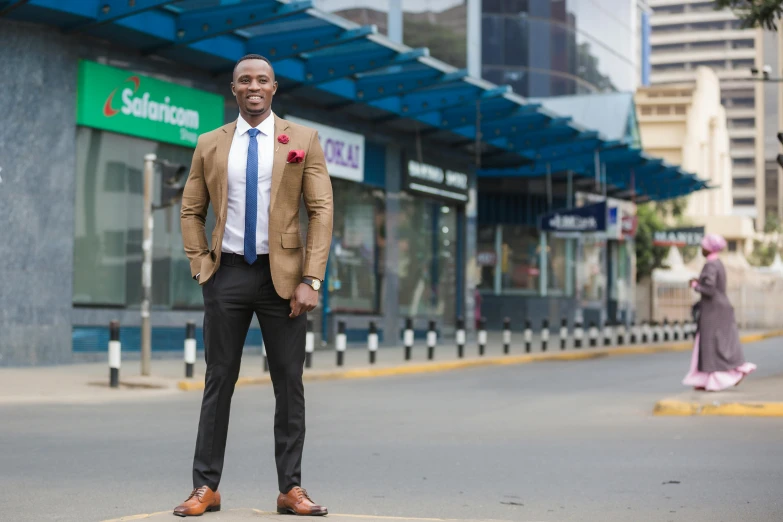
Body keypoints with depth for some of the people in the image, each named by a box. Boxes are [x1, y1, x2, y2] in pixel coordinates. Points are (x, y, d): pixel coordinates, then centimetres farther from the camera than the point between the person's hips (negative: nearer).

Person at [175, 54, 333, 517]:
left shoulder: (303, 140, 3)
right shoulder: (210, 145, 8)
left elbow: (321, 211, -2)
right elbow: (191, 212, 13)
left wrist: (311, 280, -10)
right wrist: (201, 265, 1)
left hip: (282, 273, -1)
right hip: (227, 272, 1)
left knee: (290, 383, 3)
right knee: (219, 381, 5)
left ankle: (291, 488, 10)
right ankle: (206, 487, 11)